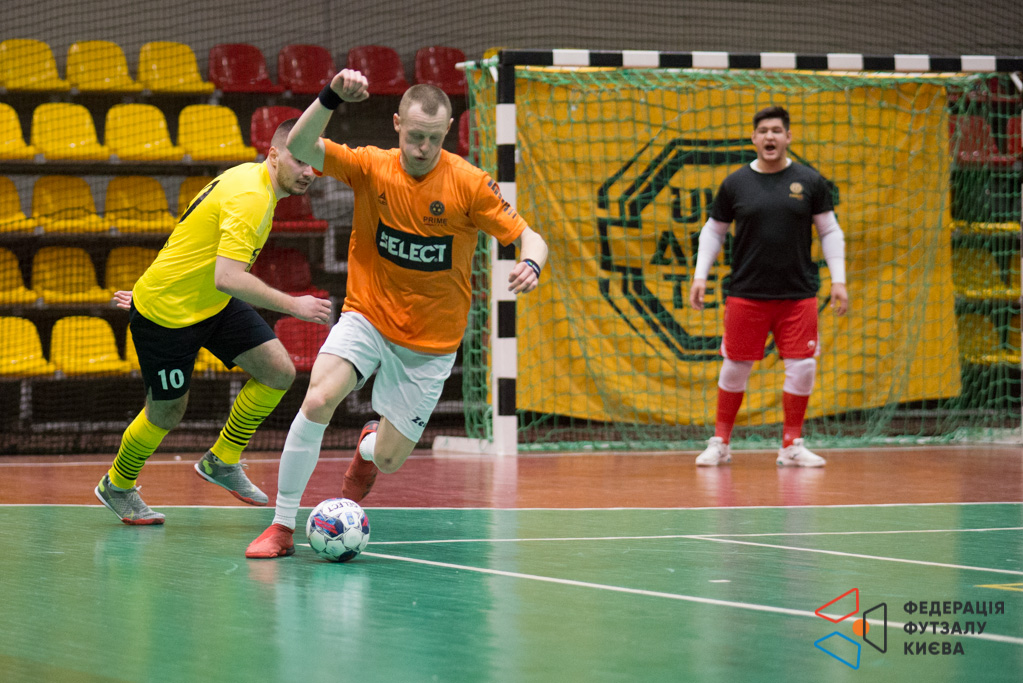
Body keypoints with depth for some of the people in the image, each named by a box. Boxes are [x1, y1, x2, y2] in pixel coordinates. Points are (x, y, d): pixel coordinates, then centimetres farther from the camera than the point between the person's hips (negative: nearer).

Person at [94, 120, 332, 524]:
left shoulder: (256, 183, 5)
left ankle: (222, 461, 13)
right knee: (167, 413, 7)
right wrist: (293, 305, -33)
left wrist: (154, 288, 24)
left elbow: (196, 247, 16)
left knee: (279, 372, -5)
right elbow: (228, 278, -37)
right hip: (166, 313, -9)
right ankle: (117, 487, 34)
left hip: (210, 303, 9)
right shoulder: (249, 197, -28)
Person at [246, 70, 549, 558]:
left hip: (430, 342, 0)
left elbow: (527, 237, -9)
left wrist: (531, 265, -32)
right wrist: (331, 98, -39)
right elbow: (299, 147, -22)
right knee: (317, 400, -26)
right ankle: (282, 527, -12)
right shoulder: (372, 167, -11)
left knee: (389, 459, 1)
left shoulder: (469, 184, -14)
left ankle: (368, 448, 43)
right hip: (367, 318, 0)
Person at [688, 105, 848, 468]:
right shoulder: (735, 184, 2)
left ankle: (792, 445, 10)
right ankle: (720, 442, 15)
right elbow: (713, 230, 12)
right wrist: (700, 275, 3)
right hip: (746, 294, 0)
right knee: (735, 367, 2)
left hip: (798, 295, 0)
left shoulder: (810, 182, 2)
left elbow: (830, 231, 7)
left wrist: (838, 279, 0)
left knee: (802, 367, -3)